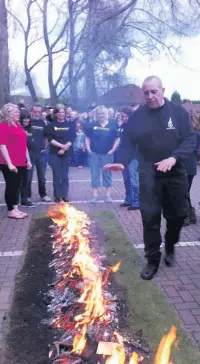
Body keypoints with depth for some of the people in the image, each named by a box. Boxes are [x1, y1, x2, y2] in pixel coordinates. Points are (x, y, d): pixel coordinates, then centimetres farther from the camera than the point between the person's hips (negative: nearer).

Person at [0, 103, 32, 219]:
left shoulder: (18, 126, 15)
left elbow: (24, 145, 19)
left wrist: (28, 160, 17)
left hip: (21, 162, 8)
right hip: (10, 163, -8)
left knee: (17, 186, 12)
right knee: (11, 186, 1)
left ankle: (16, 209, 22)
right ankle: (11, 211, 13)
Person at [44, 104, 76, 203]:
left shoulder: (70, 125, 6)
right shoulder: (51, 125, 2)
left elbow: (72, 139, 0)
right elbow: (50, 139, -7)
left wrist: (64, 149, -13)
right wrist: (62, 145, -17)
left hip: (66, 154, 1)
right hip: (54, 154, -1)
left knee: (65, 176, 6)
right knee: (56, 175, 1)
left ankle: (64, 195, 14)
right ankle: (57, 196, 9)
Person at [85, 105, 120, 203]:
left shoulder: (112, 126, -2)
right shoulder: (92, 126, 3)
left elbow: (117, 139, 1)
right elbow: (87, 138, 8)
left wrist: (113, 150, -7)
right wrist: (88, 149, -3)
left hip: (107, 154, -1)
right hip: (94, 154, 1)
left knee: (107, 174, 8)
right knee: (94, 174, 4)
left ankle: (108, 195, 18)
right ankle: (94, 195, 11)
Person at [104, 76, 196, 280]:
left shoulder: (178, 112, -2)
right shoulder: (137, 116, 1)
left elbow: (190, 139, -7)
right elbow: (128, 143, 2)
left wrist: (174, 158, -23)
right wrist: (123, 162, -17)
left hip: (175, 174, 1)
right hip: (149, 175, 0)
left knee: (177, 214, 13)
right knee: (150, 217, -1)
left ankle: (170, 247, 41)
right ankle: (153, 259, 16)